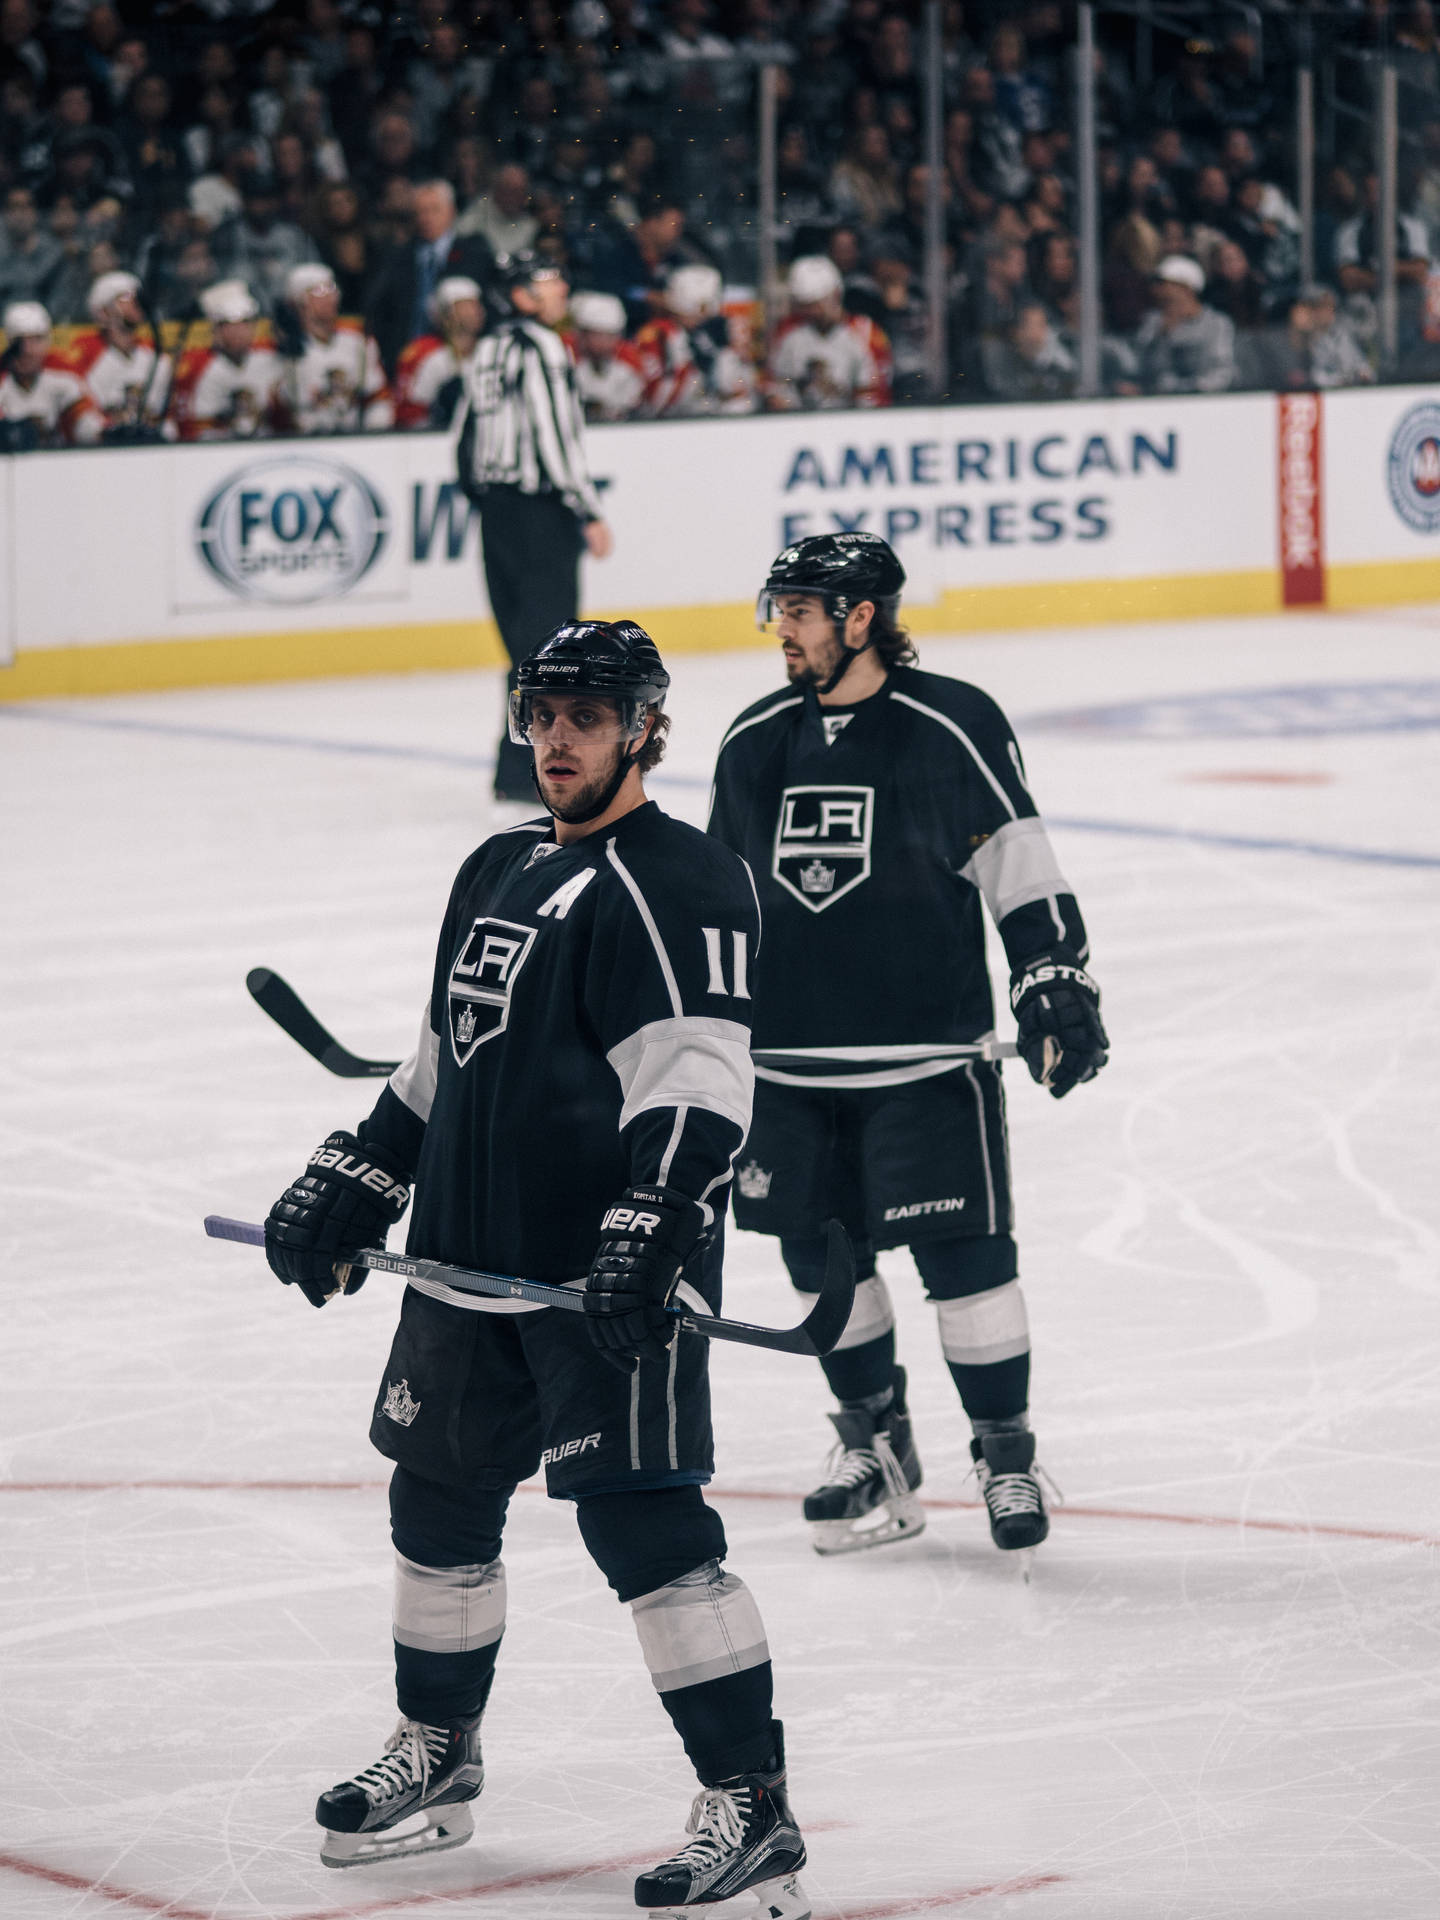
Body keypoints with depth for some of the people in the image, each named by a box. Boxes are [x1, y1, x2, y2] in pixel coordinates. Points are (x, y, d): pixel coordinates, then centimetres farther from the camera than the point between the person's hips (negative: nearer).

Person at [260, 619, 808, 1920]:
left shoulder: (676, 885, -11)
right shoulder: (498, 872, 17)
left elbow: (696, 1086, -21)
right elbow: (439, 1067, 26)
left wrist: (648, 1228, -32)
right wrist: (347, 1188, 22)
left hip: (613, 1279, -9)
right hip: (475, 1260, 9)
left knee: (640, 1519, -14)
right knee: (438, 1497, 17)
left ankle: (753, 1807, -11)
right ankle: (436, 1761, 36)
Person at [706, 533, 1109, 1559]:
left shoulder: (952, 727, -7)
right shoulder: (755, 743, 9)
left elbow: (1022, 868, -4)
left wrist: (1056, 978, -10)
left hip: (926, 1052, -5)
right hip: (789, 1059, 5)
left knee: (964, 1248, -4)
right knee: (823, 1257, 9)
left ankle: (1008, 1453, 10)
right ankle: (875, 1447, 24)